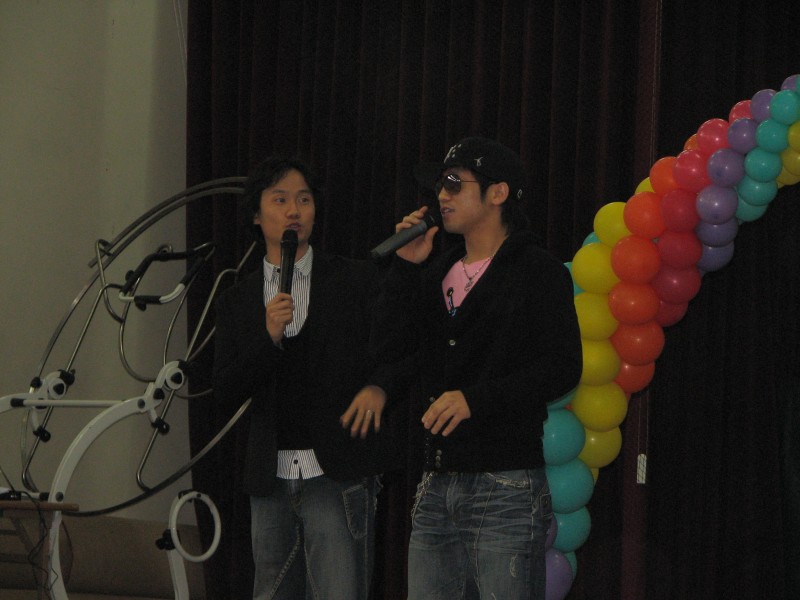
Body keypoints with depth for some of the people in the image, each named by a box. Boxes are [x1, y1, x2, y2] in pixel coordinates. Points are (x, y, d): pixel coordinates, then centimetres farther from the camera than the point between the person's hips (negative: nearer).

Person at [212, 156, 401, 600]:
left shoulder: (356, 279, 5)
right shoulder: (237, 301, 13)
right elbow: (225, 389, 3)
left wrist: (379, 386, -18)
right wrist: (269, 337, -12)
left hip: (338, 475, -4)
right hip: (270, 477, 4)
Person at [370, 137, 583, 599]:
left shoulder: (538, 272, -2)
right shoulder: (437, 274, 18)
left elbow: (563, 368, -12)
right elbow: (389, 345, 8)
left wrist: (476, 400, -20)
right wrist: (406, 266, 1)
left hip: (507, 487, -6)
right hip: (437, 489, 6)